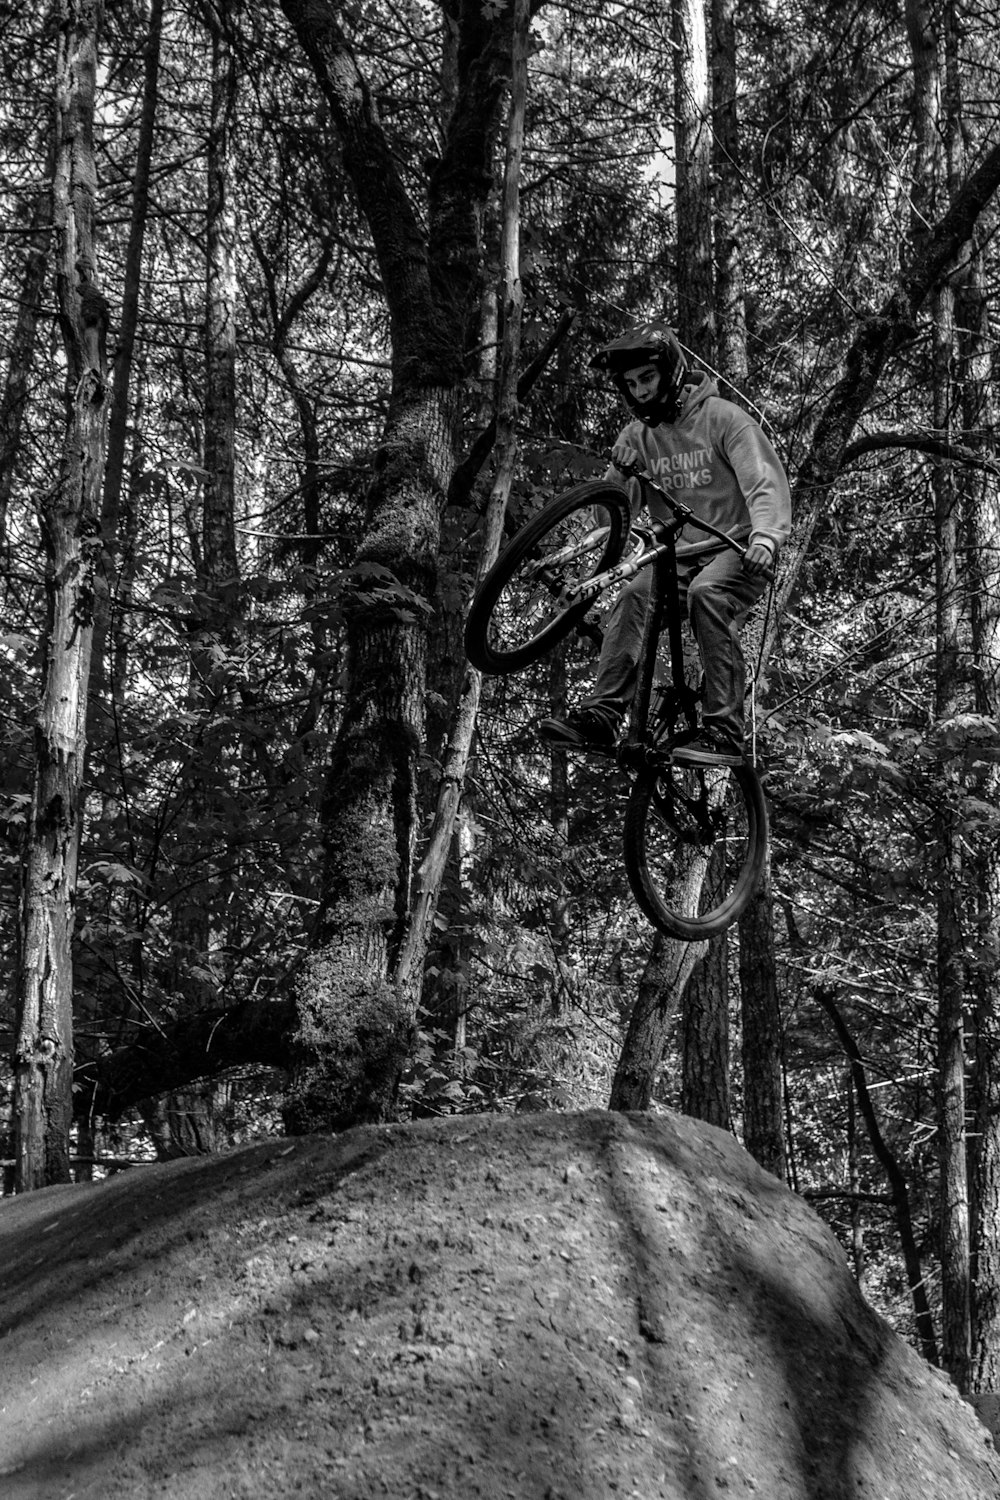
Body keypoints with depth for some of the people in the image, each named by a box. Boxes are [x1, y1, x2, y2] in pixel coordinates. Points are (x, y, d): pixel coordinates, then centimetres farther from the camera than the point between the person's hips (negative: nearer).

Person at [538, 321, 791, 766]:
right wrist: (619, 474, -13)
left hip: (736, 550, -4)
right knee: (633, 596, -26)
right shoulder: (636, 435, 10)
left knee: (706, 593, -35)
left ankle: (724, 730, -35)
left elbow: (765, 483, -14)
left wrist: (766, 538, -33)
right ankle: (601, 716, -32)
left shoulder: (722, 417, -4)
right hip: (676, 556, 4)